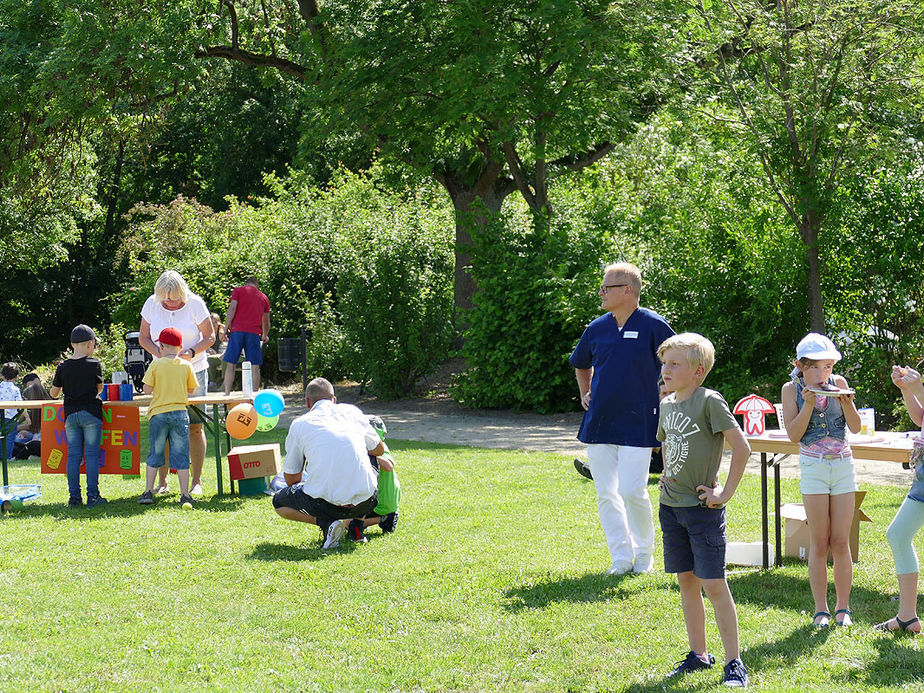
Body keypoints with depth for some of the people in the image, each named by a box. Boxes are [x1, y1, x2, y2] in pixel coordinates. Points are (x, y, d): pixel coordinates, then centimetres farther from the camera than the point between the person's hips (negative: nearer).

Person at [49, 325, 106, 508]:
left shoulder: (63, 367, 2)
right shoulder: (94, 364, -5)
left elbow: (54, 393, 9)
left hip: (70, 415, 3)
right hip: (91, 414, -3)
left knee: (73, 455, 6)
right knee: (92, 454, 0)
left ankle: (74, 496, 5)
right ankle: (92, 496, -2)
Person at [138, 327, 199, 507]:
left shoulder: (156, 365, -4)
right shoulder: (186, 366, 1)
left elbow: (147, 389, -5)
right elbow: (191, 389, 10)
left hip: (159, 414, -1)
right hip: (180, 413, 1)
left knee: (155, 455, 9)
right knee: (181, 456, 4)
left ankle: (148, 492, 6)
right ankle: (185, 495, 2)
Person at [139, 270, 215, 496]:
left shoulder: (195, 304, -8)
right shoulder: (152, 304, -2)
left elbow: (209, 337, -1)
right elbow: (143, 337, 5)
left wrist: (192, 352, -19)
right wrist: (160, 354, -14)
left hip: (193, 371, -2)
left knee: (195, 427, -1)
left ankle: (196, 482, 7)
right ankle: (162, 482, 7)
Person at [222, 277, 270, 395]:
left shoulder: (238, 291, 11)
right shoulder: (263, 297, 19)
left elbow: (232, 309, -3)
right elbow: (266, 321, 27)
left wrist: (226, 328, -3)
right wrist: (265, 336, 43)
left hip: (237, 330, -1)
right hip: (254, 332, 1)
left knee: (230, 364, 1)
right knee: (254, 366, 3)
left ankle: (227, 394, -4)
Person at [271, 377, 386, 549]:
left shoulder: (299, 424, 9)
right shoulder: (352, 411, 14)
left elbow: (291, 479, 14)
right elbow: (379, 450, 29)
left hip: (327, 503, -3)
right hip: (366, 502, 3)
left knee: (278, 502, 27)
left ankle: (326, 522, 0)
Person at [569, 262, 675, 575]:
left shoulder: (653, 326, -6)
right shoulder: (597, 328, 9)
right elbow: (582, 364, 29)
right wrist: (585, 394, 17)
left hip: (637, 423, -5)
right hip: (599, 422, 5)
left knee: (632, 491, -10)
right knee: (606, 494, 4)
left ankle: (644, 554, 11)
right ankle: (621, 557, 13)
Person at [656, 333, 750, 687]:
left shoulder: (709, 401, -14)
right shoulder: (667, 404, 8)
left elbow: (742, 447, -15)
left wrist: (726, 492, -13)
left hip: (703, 508, -7)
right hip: (671, 506, 7)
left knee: (714, 585, -7)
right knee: (686, 582, 12)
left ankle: (734, 662, -1)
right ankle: (699, 654, 22)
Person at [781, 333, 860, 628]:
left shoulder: (838, 383, 3)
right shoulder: (792, 389, -1)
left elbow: (855, 427, 3)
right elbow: (794, 434, -7)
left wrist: (846, 401, -14)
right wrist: (808, 403, -18)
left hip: (843, 466, 2)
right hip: (813, 468, -2)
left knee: (841, 542, 2)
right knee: (819, 544, -1)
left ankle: (843, 607, 11)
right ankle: (821, 609, 6)